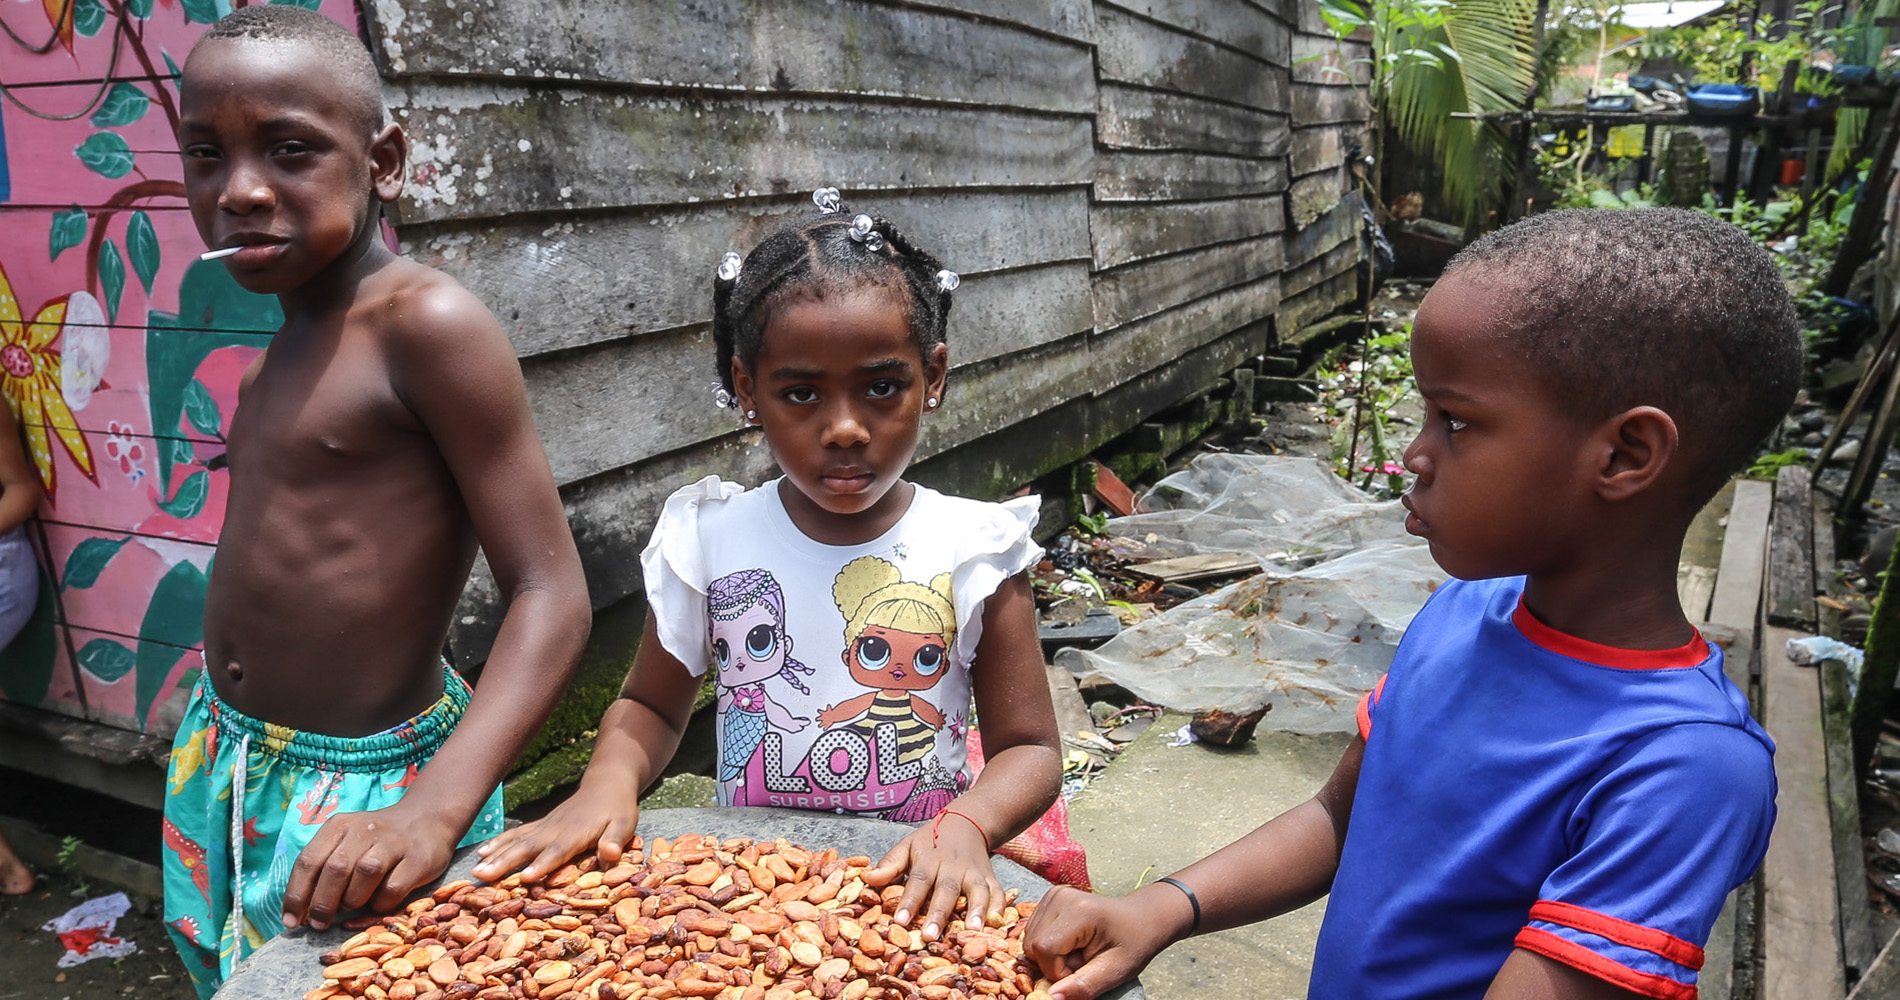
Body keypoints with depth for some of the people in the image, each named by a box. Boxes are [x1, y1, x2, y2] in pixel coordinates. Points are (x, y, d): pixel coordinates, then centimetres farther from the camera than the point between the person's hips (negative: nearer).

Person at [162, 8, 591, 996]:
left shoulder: (427, 325, -19)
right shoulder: (282, 348, 6)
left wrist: (433, 812, -33)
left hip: (357, 790, -8)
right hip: (218, 770, 8)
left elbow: (550, 596, -23)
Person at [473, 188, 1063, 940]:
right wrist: (609, 782, -7)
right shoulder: (709, 540, 1)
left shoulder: (974, 551, -3)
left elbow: (1029, 748, 1)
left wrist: (965, 827, -19)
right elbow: (651, 703, 13)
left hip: (917, 895, -1)